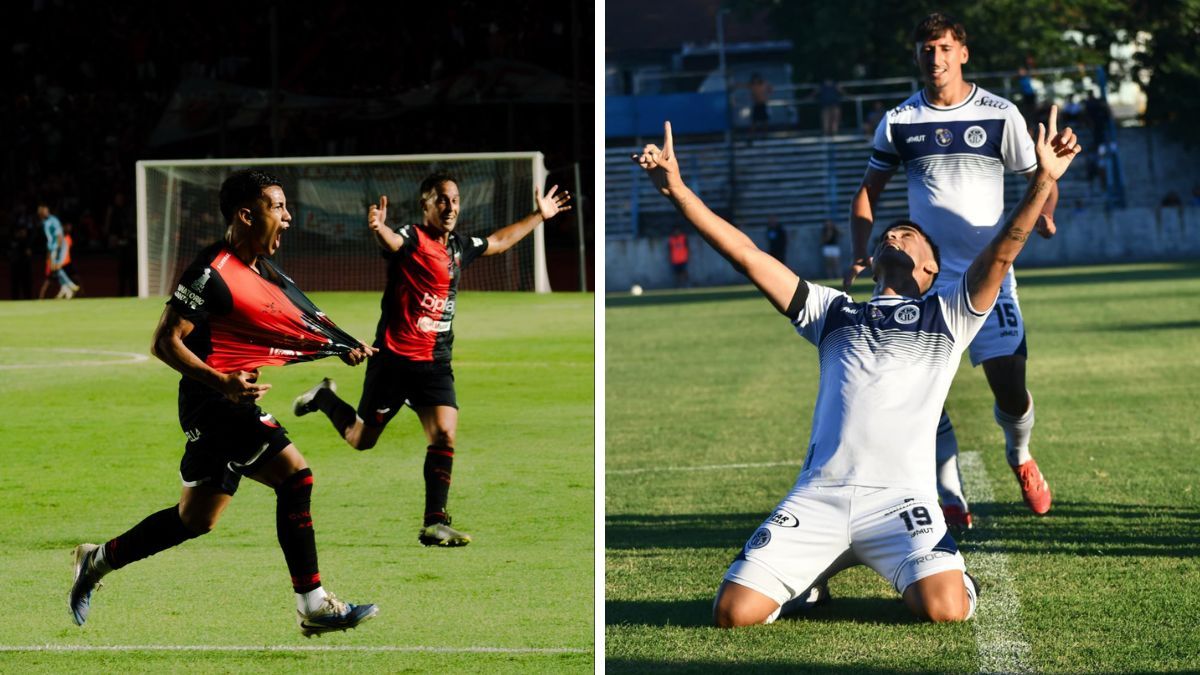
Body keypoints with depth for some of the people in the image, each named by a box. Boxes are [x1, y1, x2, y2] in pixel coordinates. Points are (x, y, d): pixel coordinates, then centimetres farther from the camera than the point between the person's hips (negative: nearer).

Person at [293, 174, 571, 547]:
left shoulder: (460, 246, 10)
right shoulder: (411, 238, -13)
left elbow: (499, 241, 32)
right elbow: (392, 242, -39)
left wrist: (539, 215, 37)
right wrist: (378, 229, -63)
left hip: (435, 362, 5)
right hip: (394, 358, -5)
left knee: (444, 435, -12)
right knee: (361, 439, 8)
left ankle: (434, 523, -7)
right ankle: (324, 398, 39)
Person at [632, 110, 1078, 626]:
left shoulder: (945, 314, 17)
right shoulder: (833, 311, 24)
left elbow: (1000, 254, 2)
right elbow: (746, 255, 18)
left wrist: (1043, 180, -13)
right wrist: (677, 191, 9)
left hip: (900, 499, -2)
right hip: (818, 495, 3)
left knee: (945, 609, -27)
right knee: (734, 612, -13)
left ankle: (934, 573, 11)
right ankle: (812, 575, 19)